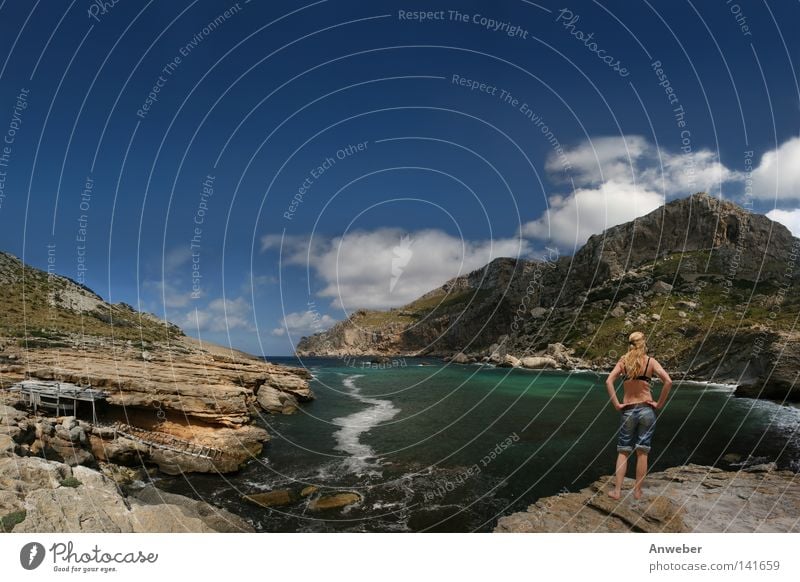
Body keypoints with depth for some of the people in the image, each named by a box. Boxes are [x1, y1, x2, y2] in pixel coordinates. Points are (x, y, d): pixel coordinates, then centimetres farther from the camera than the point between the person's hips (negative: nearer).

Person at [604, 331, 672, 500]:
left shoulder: (623, 361, 0)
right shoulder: (650, 361, -2)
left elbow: (609, 381, -12)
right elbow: (668, 381, -13)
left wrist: (617, 404, -6)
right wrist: (659, 404, -5)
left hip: (628, 411, 1)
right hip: (646, 410, -1)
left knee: (623, 452, 9)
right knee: (642, 452, 7)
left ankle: (617, 490, 6)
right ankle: (637, 491, 12)